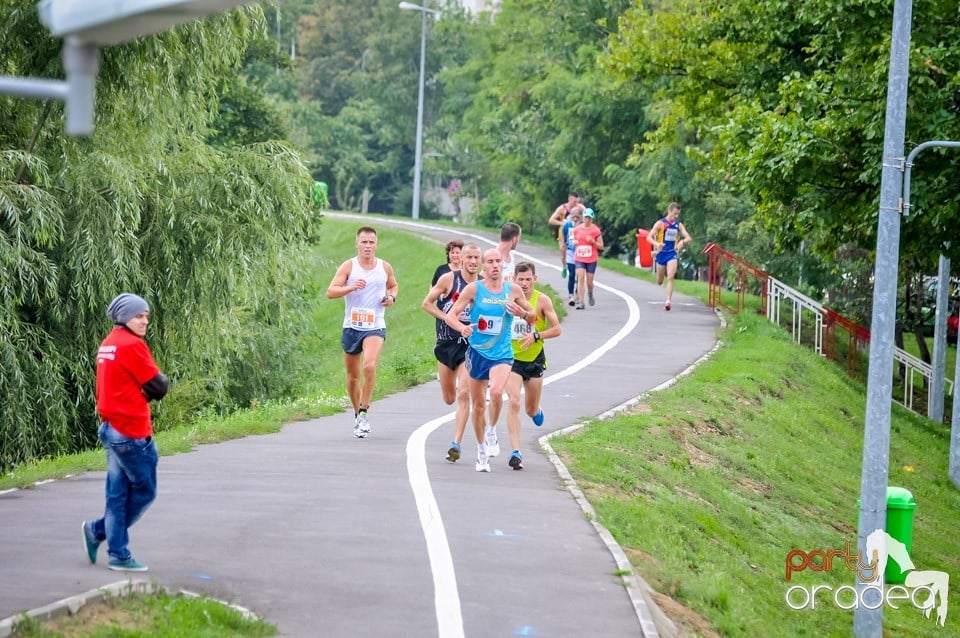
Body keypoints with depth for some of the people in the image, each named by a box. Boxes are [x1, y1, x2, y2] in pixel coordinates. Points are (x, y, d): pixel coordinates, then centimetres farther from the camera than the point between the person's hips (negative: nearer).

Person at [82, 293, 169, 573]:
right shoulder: (132, 345, -15)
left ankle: (119, 554, 9)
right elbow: (158, 387, -13)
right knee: (145, 491, 3)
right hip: (132, 431, -9)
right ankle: (100, 530, 6)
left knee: (118, 494, 9)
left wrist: (141, 391, 2)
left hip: (111, 428, 9)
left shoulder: (108, 345, 13)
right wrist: (159, 383, 8)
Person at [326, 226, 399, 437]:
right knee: (353, 376, 11)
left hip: (375, 327, -1)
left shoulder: (385, 267, 4)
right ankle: (357, 414, 30)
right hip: (351, 327, 1)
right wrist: (351, 287, -26)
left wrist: (392, 297, 2)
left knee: (369, 366, -25)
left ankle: (364, 412, -15)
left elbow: (393, 286, 24)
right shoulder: (348, 266, -3)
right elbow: (330, 292, -10)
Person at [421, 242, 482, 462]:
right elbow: (426, 304, 0)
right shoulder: (449, 279, -5)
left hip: (470, 345, -1)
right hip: (446, 343, 1)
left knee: (463, 394, -15)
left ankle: (456, 444, -14)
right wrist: (448, 318, -12)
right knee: (449, 399, 10)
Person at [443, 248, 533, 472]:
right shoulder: (474, 288, -5)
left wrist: (522, 313, -11)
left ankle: (491, 431, -1)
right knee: (477, 404, 8)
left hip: (502, 353, -1)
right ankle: (481, 450, 25)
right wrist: (462, 327, -26)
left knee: (496, 391, -27)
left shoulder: (513, 290, 0)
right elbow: (450, 315, -6)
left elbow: (532, 314, 12)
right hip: (477, 351, 1)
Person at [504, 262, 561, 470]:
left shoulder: (542, 300, -9)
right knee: (513, 402, -18)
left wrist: (536, 336, -23)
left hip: (534, 360, 0)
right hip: (512, 359, 0)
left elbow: (557, 329, -9)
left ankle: (537, 411, 52)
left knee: (531, 410, 11)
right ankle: (515, 452, -20)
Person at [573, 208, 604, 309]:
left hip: (592, 259, -1)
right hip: (579, 258, 1)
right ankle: (580, 302, -16)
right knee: (580, 277, -16)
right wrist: (574, 242, -3)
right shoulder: (577, 229, 5)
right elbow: (574, 240, 21)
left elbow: (601, 246, 0)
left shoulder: (595, 230, -3)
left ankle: (590, 294, 39)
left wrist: (592, 241, -17)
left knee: (589, 282, 3)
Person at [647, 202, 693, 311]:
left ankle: (668, 302, -16)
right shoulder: (660, 223, -8)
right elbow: (649, 237, -13)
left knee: (670, 278, -15)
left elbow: (688, 238, 2)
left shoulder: (678, 225, 2)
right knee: (660, 282, 10)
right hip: (661, 253, -1)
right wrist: (656, 243, -34)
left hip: (672, 254, 1)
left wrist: (683, 241, -23)